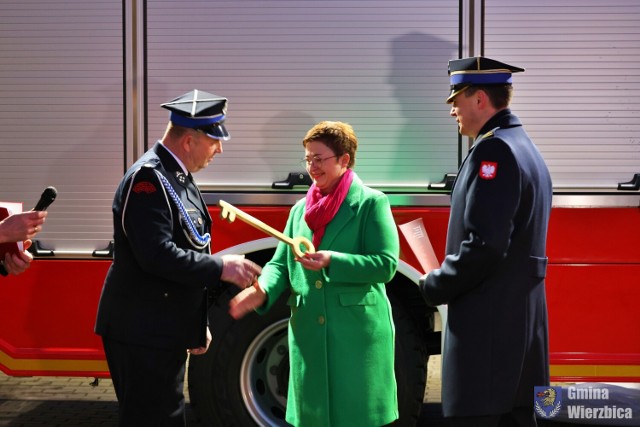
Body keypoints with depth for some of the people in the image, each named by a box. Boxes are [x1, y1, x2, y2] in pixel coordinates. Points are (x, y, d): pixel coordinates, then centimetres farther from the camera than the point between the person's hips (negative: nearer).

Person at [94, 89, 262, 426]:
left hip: (166, 332, 10)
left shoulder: (179, 177, 14)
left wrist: (199, 324, 19)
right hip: (142, 334, -10)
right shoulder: (148, 178, -17)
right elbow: (158, 256, -28)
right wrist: (221, 268, -19)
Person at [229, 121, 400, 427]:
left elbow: (386, 264, -11)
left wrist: (331, 261, -23)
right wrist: (262, 291, -11)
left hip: (357, 333, -5)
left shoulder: (370, 203, -3)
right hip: (308, 334, 5)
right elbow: (280, 263, 10)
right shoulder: (300, 209, 15)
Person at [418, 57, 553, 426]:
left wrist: (434, 287, -9)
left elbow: (484, 245, -23)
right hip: (521, 321, 10)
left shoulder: (494, 150, -15)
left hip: (488, 325, -10)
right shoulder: (527, 148, 17)